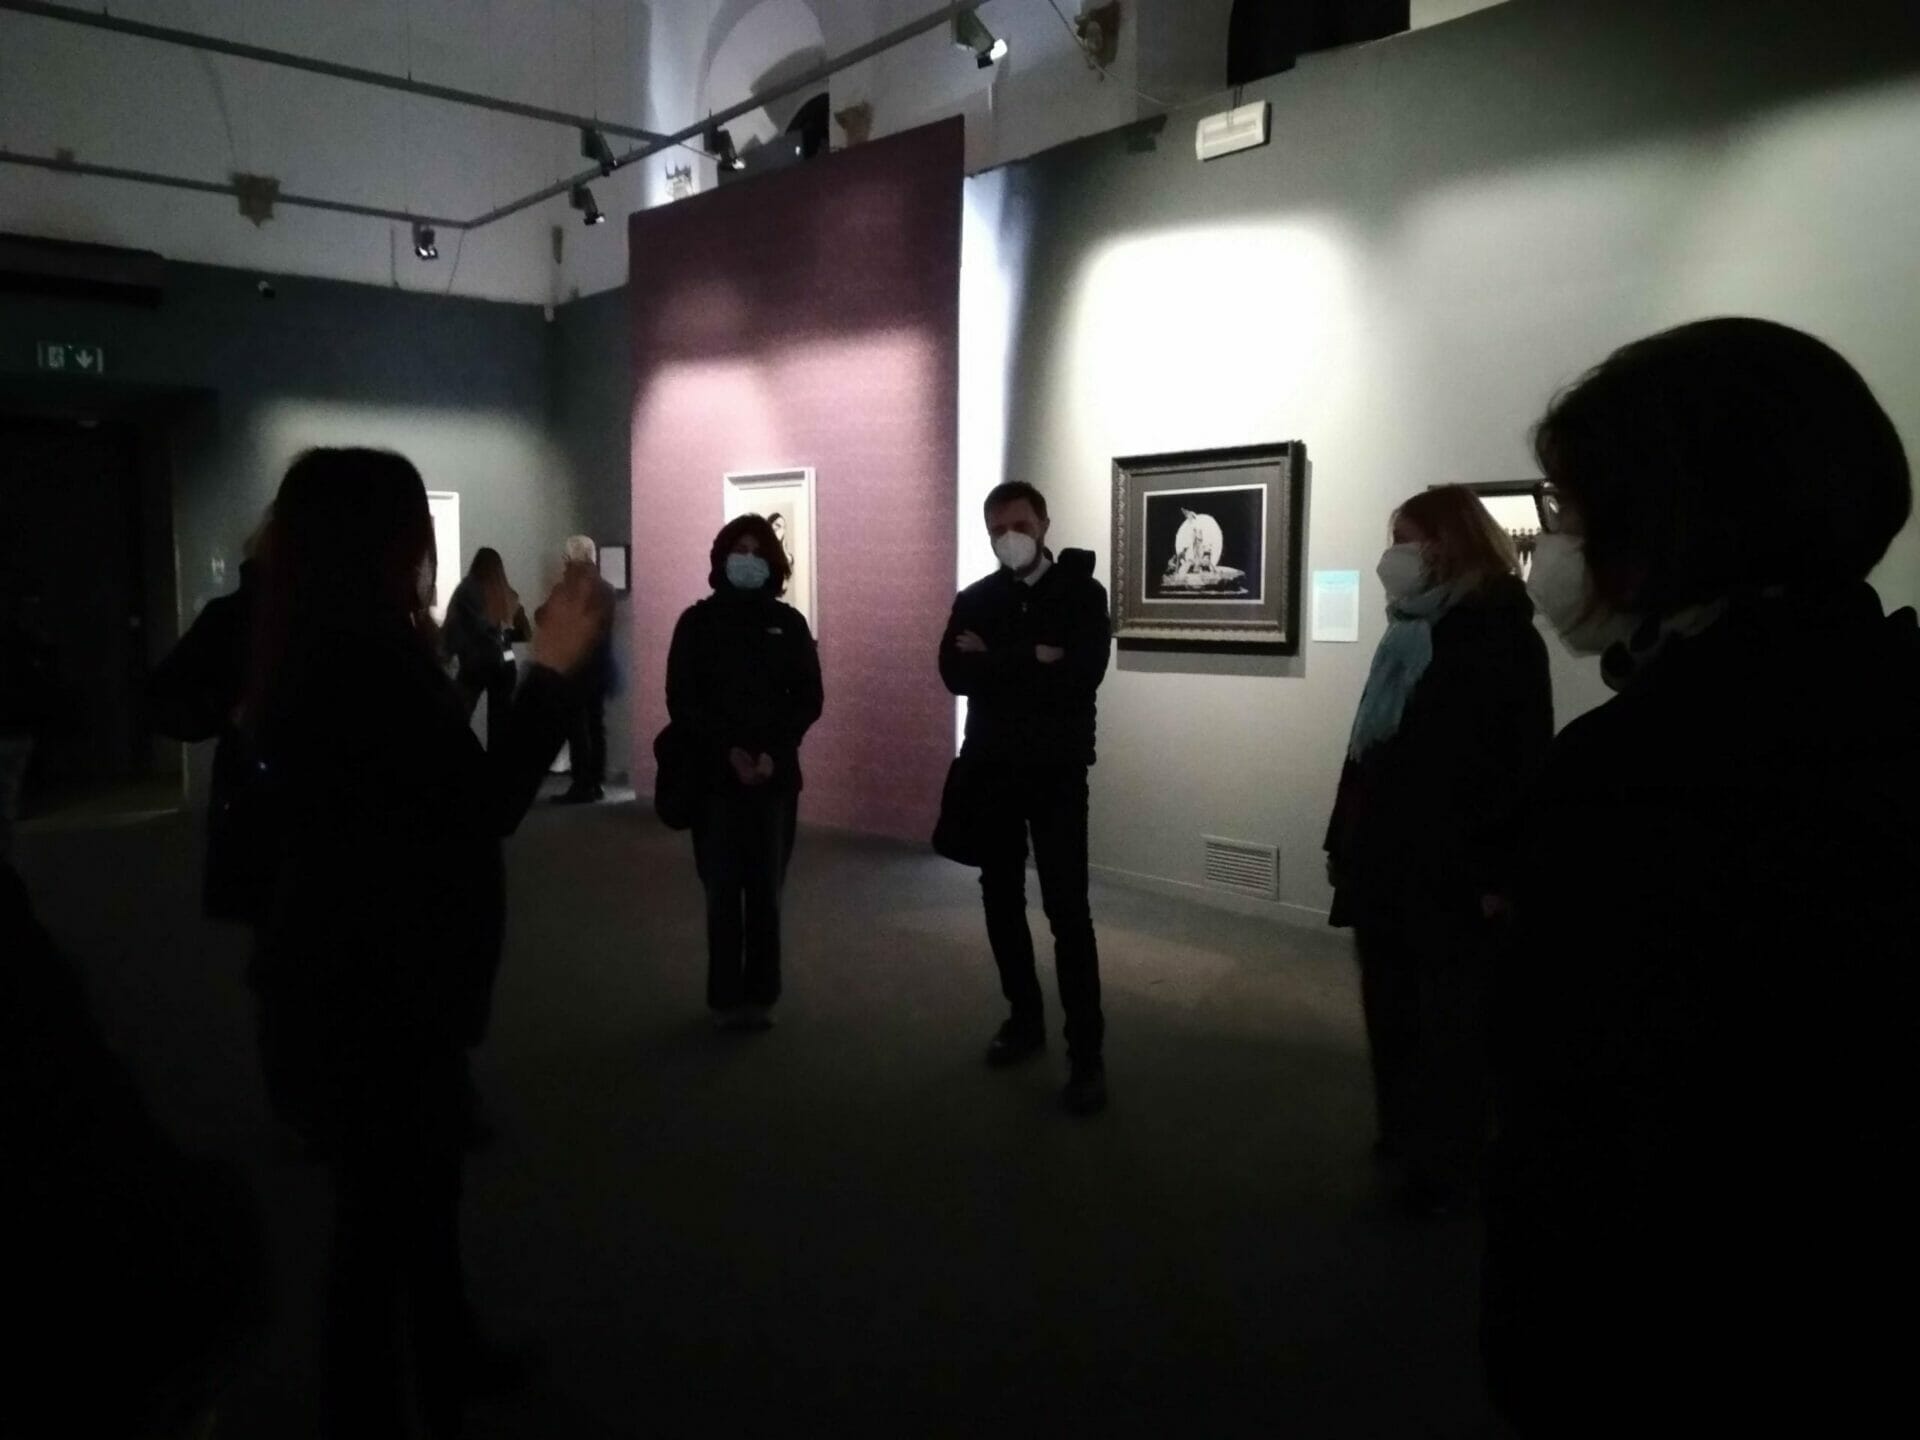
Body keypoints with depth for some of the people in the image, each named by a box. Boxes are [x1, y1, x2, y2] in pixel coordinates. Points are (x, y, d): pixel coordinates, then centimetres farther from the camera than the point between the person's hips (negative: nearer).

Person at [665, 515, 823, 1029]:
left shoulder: (788, 623, 6)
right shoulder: (698, 622, 3)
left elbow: (809, 698, 3)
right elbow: (681, 701, -2)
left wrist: (773, 753, -12)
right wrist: (728, 752, -14)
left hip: (775, 776, 1)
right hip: (715, 775, -1)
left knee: (766, 890, 4)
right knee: (722, 891, 0)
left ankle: (761, 995, 13)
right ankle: (725, 998, 10)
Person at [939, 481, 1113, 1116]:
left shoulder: (1080, 591, -1)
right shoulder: (974, 599, 8)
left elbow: (1084, 671, -17)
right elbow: (954, 674, -6)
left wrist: (996, 660, -15)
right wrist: (1033, 660, -18)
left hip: (1057, 770, -4)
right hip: (991, 769, 4)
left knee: (1068, 908, -7)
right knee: (1001, 901, 11)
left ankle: (1087, 1052, -2)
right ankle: (1024, 1018, 28)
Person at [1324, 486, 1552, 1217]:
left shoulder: (1502, 637, -9)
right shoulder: (1408, 633, 13)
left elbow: (1524, 765, -14)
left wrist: (1499, 872, -18)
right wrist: (1343, 838, 14)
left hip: (1450, 867, -7)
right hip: (1386, 856, 7)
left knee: (1449, 1014, 7)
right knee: (1391, 1005, 14)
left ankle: (1447, 1158, 20)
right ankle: (1405, 1132, 30)